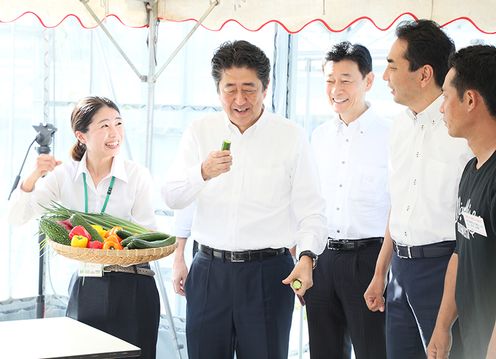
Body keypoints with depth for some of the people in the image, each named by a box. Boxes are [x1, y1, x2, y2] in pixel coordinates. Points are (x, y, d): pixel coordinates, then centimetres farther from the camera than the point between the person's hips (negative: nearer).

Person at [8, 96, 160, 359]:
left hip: (132, 288, -2)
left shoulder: (137, 175, -6)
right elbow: (17, 217, -3)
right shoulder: (64, 175, 1)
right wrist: (34, 177, -18)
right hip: (85, 286, 2)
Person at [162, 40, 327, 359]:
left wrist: (307, 257, -16)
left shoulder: (291, 136, 2)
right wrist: (203, 173, -18)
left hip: (267, 273, -2)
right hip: (209, 270, 2)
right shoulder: (200, 132, 8)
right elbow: (172, 198, 2)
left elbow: (310, 209, 0)